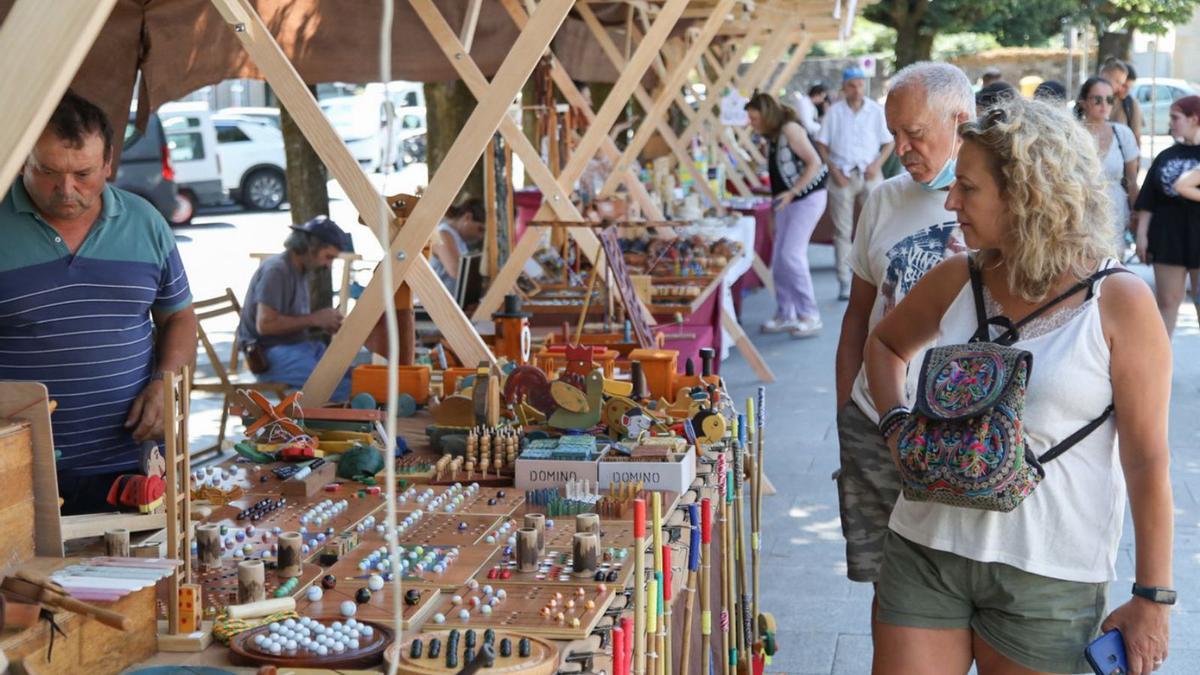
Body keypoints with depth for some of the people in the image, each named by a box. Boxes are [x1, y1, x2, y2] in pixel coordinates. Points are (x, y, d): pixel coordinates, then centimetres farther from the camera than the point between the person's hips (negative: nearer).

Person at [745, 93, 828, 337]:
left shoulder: (790, 129, -14)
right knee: (778, 259, 7)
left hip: (807, 198, -9)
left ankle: (810, 317, -7)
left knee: (792, 255, -14)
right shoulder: (772, 136, 11)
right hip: (788, 201, 9)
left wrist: (792, 192, -23)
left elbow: (814, 163, -19)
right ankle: (785, 316, 16)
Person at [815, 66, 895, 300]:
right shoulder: (834, 112, 2)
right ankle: (844, 283, 8)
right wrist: (834, 171, -7)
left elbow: (888, 142, 6)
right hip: (842, 175, 0)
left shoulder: (876, 111, 2)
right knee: (842, 230, 3)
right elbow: (821, 144, 4)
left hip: (869, 174, 0)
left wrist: (877, 164, -10)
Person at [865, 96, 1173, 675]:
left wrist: (1152, 598, -8)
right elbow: (886, 344, 23)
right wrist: (896, 422, 3)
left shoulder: (1118, 302, -9)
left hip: (1049, 573, -4)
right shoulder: (958, 280, 3)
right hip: (928, 547, 4)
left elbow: (1147, 459, -8)